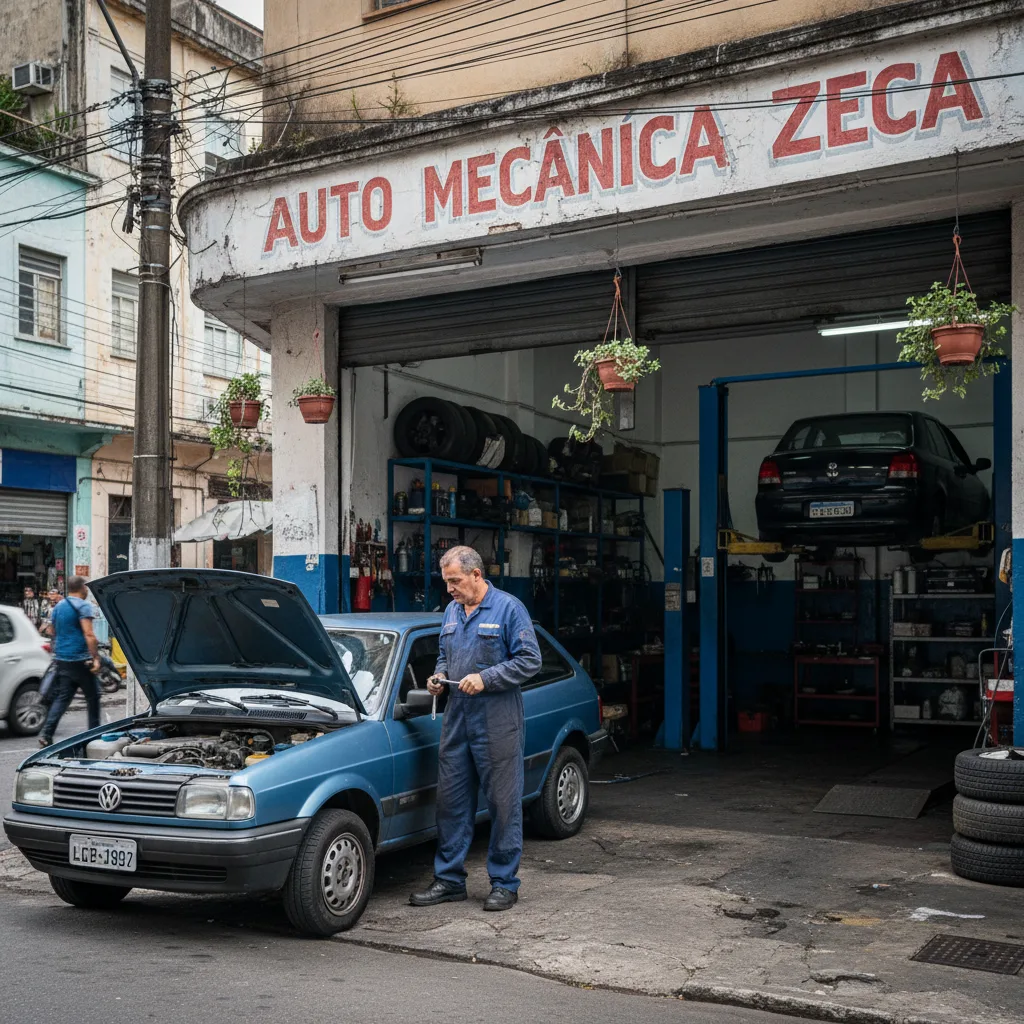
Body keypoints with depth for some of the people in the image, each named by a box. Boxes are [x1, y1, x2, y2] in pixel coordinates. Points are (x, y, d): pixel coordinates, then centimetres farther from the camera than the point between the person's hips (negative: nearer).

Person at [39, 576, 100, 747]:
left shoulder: (58, 608, 16)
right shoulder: (83, 606, -9)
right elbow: (89, 634, -19)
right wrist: (96, 658, -19)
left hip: (61, 660, 7)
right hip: (80, 659, -7)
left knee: (62, 698, 7)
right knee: (93, 697, 5)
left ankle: (46, 733, -7)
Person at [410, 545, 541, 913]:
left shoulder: (508, 608, -7)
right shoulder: (452, 611, 14)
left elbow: (530, 660, -11)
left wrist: (485, 678, -18)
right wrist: (439, 675, 4)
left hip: (497, 724, -6)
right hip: (456, 720, 7)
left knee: (503, 802, 1)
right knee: (450, 799, 8)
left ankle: (504, 883, 11)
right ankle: (449, 880, 18)